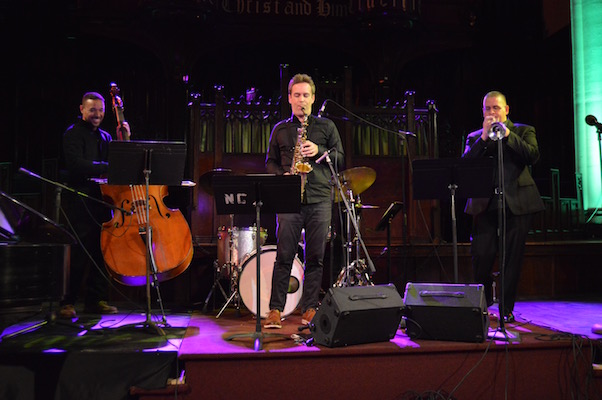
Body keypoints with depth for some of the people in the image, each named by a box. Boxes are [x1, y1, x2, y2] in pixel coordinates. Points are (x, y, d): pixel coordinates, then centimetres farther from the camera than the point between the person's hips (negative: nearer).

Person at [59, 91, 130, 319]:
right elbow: (76, 164, -17)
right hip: (78, 201, -6)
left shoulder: (105, 136, 19)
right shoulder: (73, 134, -2)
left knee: (102, 249, 6)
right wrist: (107, 167, -24)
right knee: (79, 253, -7)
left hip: (100, 199, 6)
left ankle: (95, 300, 16)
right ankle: (67, 302, 3)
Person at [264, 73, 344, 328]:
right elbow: (270, 162, 18)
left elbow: (341, 159, 10)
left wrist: (319, 151, -7)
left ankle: (310, 309, 12)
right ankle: (275, 310, 5)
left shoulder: (326, 127, 14)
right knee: (284, 255, -2)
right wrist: (282, 176, -3)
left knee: (315, 257, 2)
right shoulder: (280, 130, 16)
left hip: (319, 199, 0)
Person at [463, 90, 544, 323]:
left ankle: (506, 308, 16)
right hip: (485, 203, 1)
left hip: (517, 203, -1)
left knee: (513, 258, 2)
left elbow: (533, 156, -7)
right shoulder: (475, 137, 14)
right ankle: (483, 300, 23)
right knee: (480, 256, -2)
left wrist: (507, 134, -13)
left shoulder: (524, 131, 11)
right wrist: (484, 137, -9)